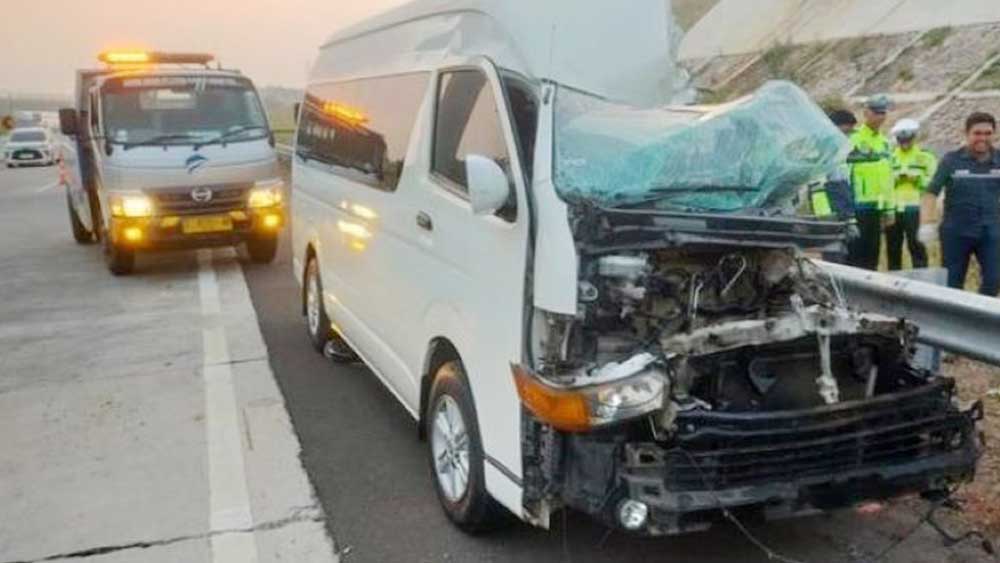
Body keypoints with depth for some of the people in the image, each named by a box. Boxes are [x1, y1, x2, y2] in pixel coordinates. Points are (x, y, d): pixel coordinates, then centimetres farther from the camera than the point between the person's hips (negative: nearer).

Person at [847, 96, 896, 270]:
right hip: (858, 206, -8)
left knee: (872, 253, 12)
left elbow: (888, 177, 21)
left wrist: (890, 208, 19)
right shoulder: (853, 139, -9)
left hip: (877, 207, 8)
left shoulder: (885, 142, 17)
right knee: (855, 254, -6)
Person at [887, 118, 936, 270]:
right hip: (893, 208, 3)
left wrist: (918, 179, -12)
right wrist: (894, 178, -9)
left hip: (915, 208, -3)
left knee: (917, 247, -5)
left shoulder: (926, 157, 9)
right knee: (893, 248, 8)